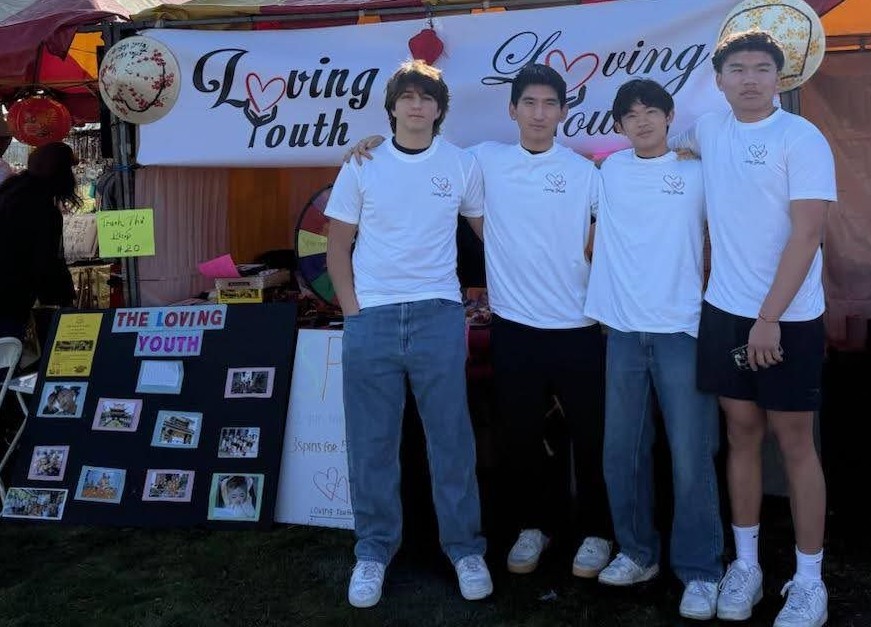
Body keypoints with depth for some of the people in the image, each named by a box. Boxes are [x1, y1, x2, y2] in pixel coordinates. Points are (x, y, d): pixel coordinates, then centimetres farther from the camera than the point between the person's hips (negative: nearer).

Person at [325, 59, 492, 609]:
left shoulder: (462, 165, 4)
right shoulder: (361, 165, 4)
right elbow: (338, 245, 8)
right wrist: (351, 307, -1)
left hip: (438, 316, 0)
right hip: (370, 318, 1)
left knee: (451, 437, 5)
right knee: (370, 443, 7)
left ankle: (465, 548, 20)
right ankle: (374, 551, 21)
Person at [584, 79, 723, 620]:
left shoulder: (699, 172, 4)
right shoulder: (610, 170, 10)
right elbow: (593, 236, 23)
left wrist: (712, 306, 1)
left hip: (683, 330, -3)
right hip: (624, 331, 3)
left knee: (691, 457, -2)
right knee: (622, 452, 9)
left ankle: (700, 572, 11)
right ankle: (637, 553, 26)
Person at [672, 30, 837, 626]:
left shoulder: (803, 139, -10)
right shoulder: (708, 131, 6)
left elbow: (806, 234, -15)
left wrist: (770, 317, -18)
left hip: (788, 318, -5)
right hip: (725, 311, 5)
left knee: (795, 442, 2)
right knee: (743, 434, 11)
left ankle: (809, 579, 14)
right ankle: (746, 564, 23)